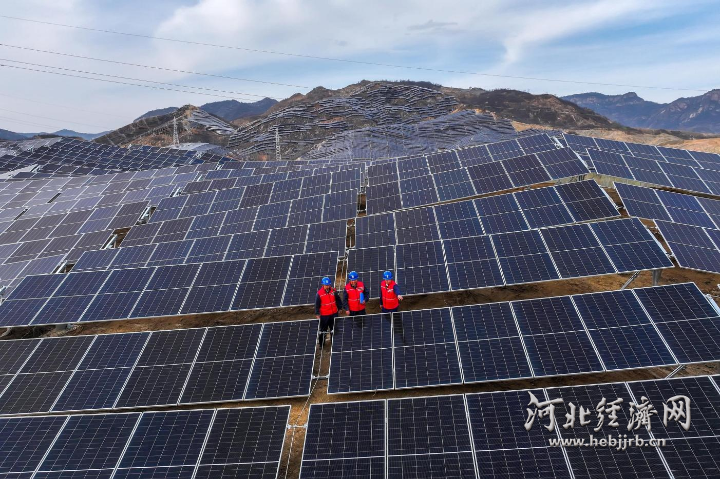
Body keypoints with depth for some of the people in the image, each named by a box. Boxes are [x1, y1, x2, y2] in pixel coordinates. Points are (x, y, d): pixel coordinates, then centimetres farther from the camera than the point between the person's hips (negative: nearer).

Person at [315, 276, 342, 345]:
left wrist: (340, 308, 11)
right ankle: (321, 344, 24)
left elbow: (338, 300, 7)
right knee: (323, 330, 8)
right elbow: (317, 304, -8)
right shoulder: (319, 293, -14)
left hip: (334, 313, 3)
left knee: (334, 329, 17)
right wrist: (317, 313, -10)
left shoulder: (333, 291, -6)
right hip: (324, 315, -3)